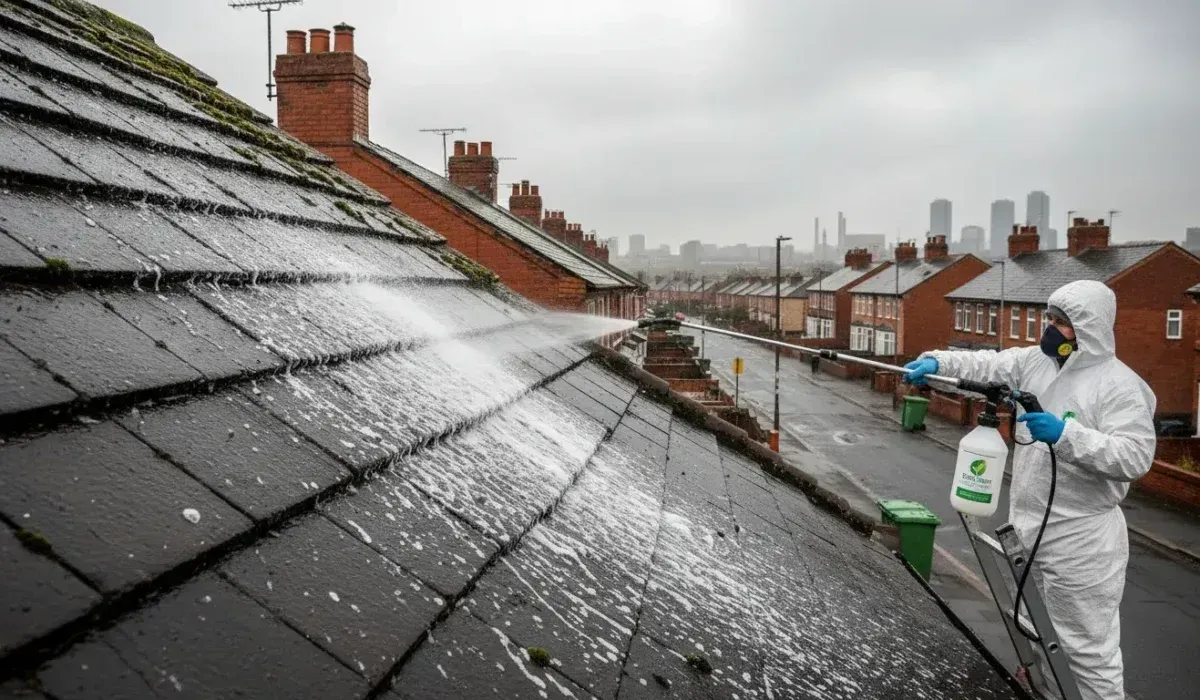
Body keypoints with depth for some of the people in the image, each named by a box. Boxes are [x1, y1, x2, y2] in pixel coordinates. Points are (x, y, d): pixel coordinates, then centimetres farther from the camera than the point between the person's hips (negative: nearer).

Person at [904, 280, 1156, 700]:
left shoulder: (1118, 384, -16)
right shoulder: (1035, 361, 5)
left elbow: (1135, 457, -23)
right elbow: (986, 364, 2)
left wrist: (1065, 435, -32)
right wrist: (937, 362, -15)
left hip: (1080, 539, -8)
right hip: (1026, 525, 8)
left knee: (1089, 646, 2)